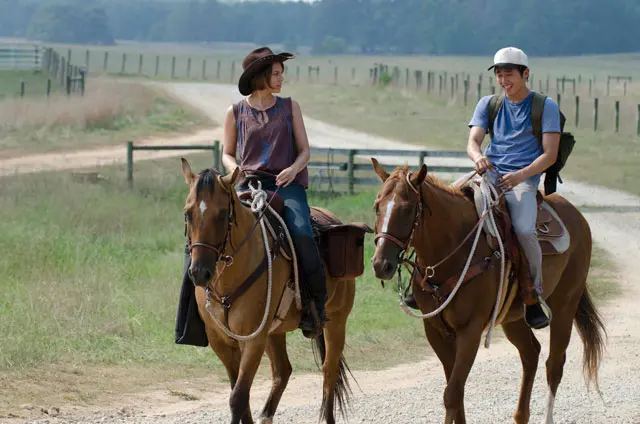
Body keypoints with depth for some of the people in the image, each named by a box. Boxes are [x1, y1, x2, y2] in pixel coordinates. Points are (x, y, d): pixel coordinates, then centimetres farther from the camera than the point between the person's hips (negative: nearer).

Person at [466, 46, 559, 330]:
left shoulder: (545, 106, 5)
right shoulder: (488, 104, 17)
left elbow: (550, 154, -3)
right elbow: (472, 141, 4)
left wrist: (520, 175, -20)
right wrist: (478, 157, -22)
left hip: (523, 181, -4)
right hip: (488, 175, 4)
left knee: (524, 229, -32)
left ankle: (535, 294, -13)